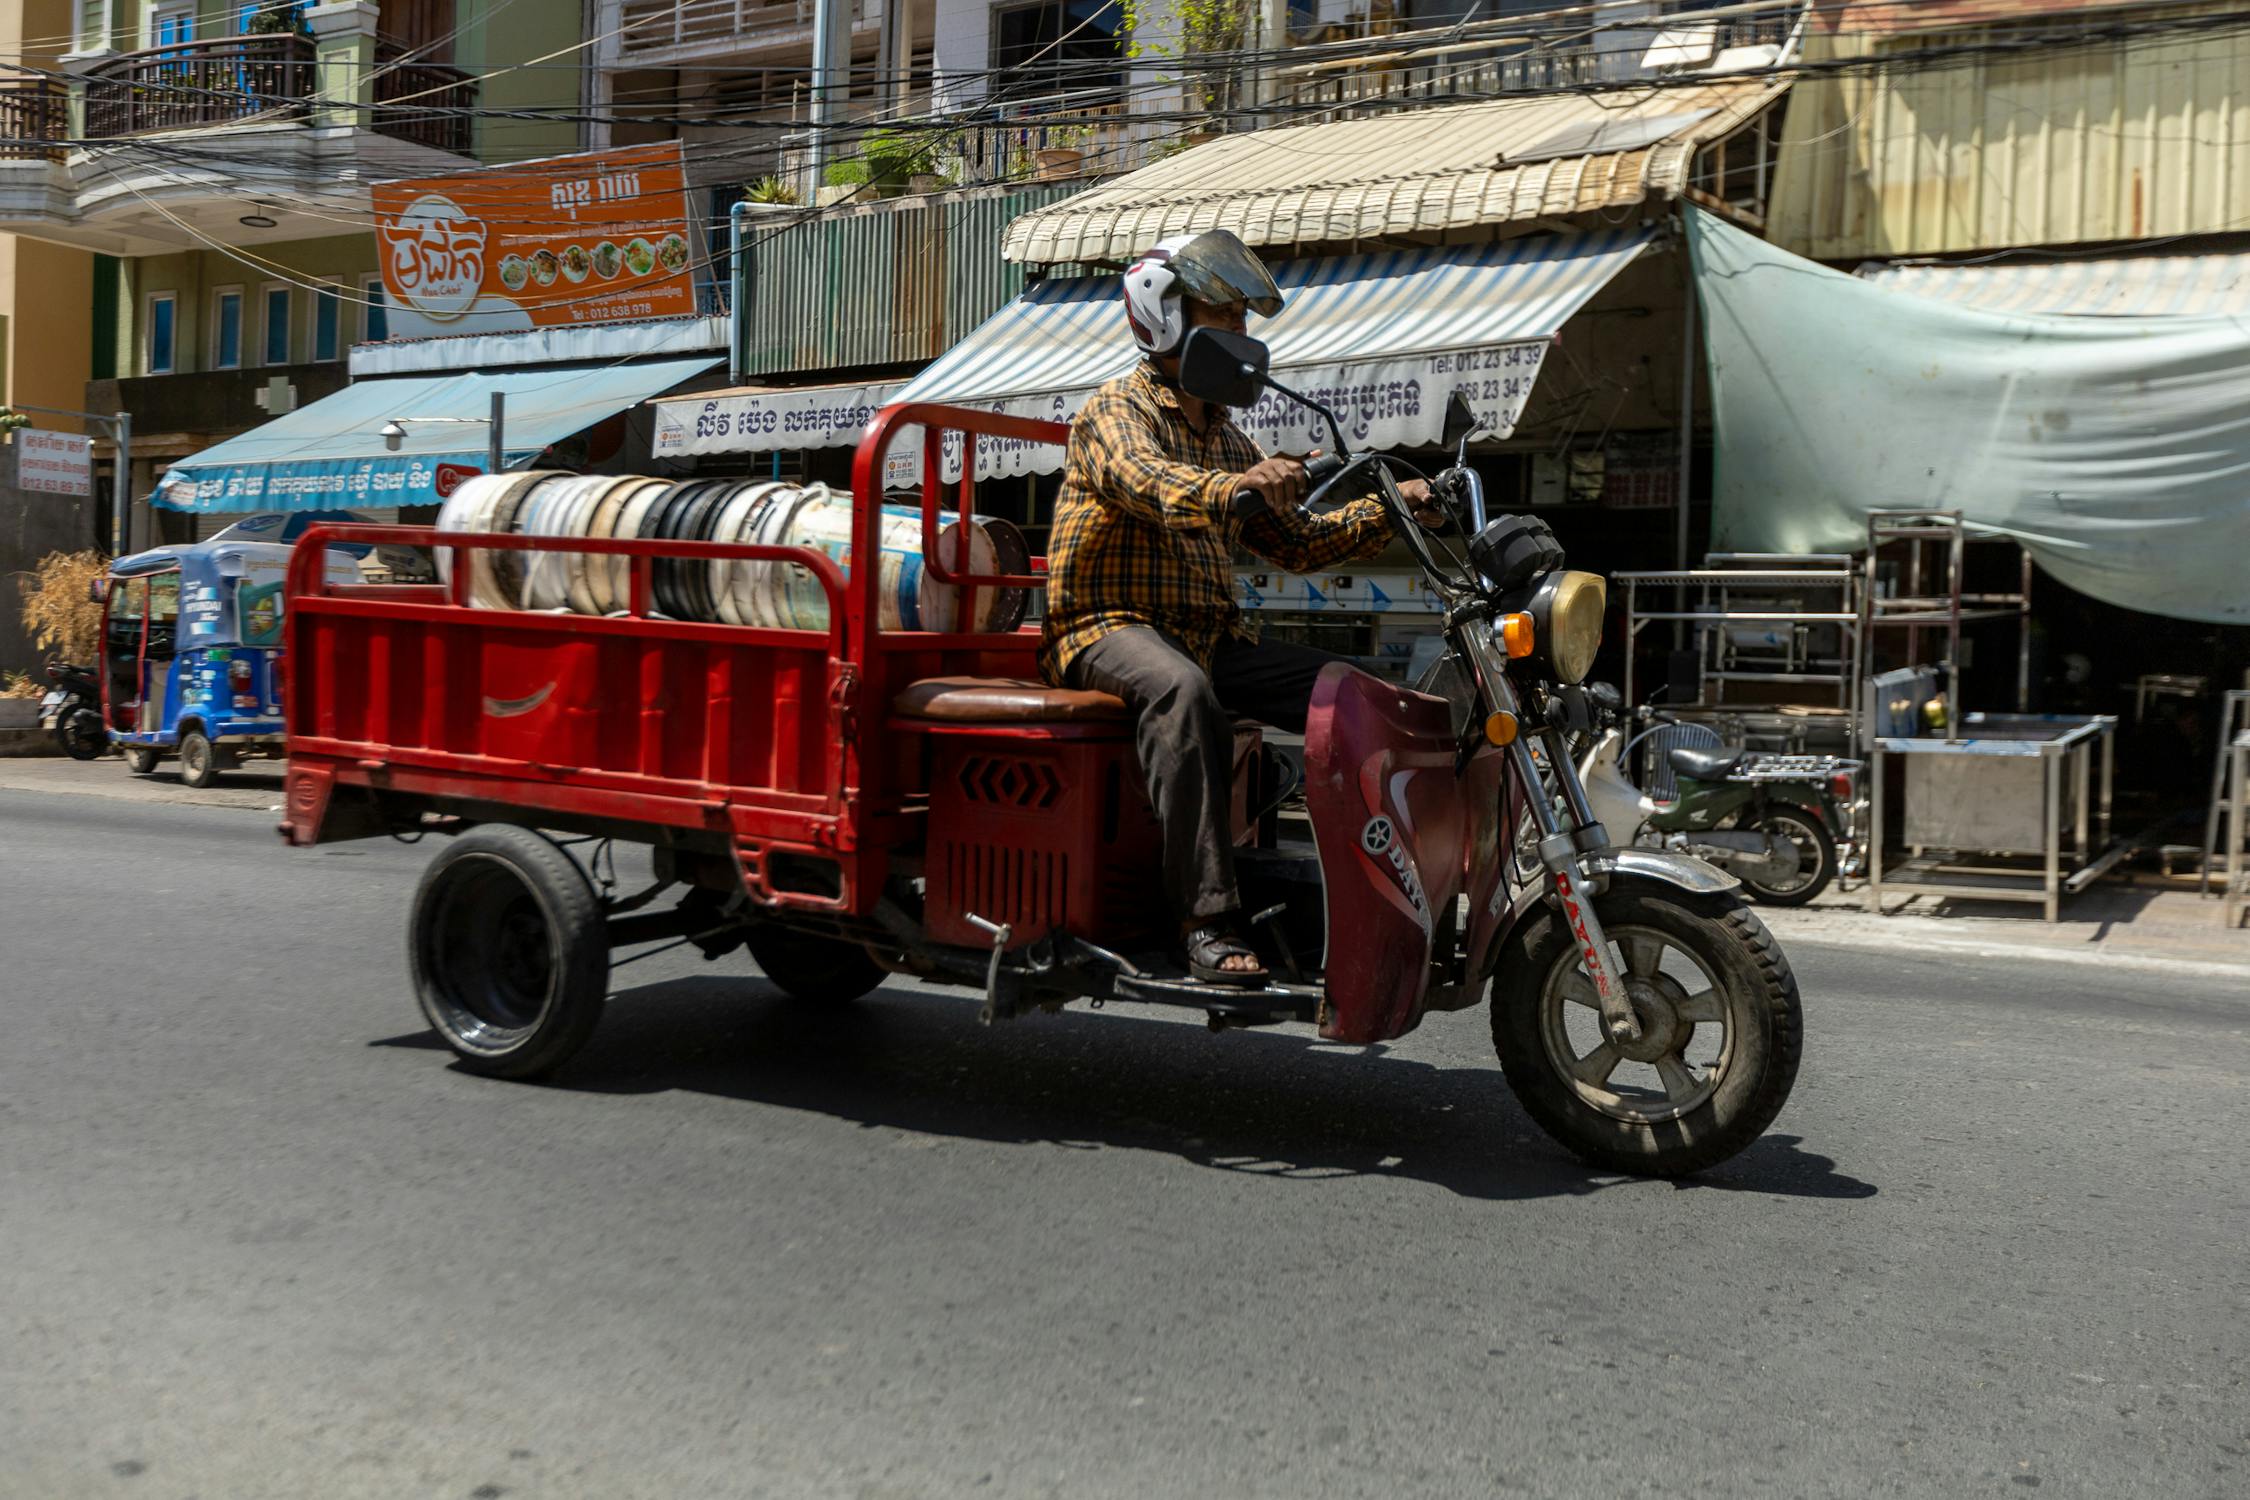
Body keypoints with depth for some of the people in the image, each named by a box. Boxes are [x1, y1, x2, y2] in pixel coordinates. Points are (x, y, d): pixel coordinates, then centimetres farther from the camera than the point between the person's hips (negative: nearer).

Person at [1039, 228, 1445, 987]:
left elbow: (1292, 541, 21)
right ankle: (1209, 918, -43)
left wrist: (1382, 513, 5)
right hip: (1108, 626, -7)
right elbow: (1144, 479, -27)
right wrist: (1238, 486, -47)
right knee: (1182, 691, -40)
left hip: (1210, 637, 7)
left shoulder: (1223, 434, 24)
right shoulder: (1117, 410, -2)